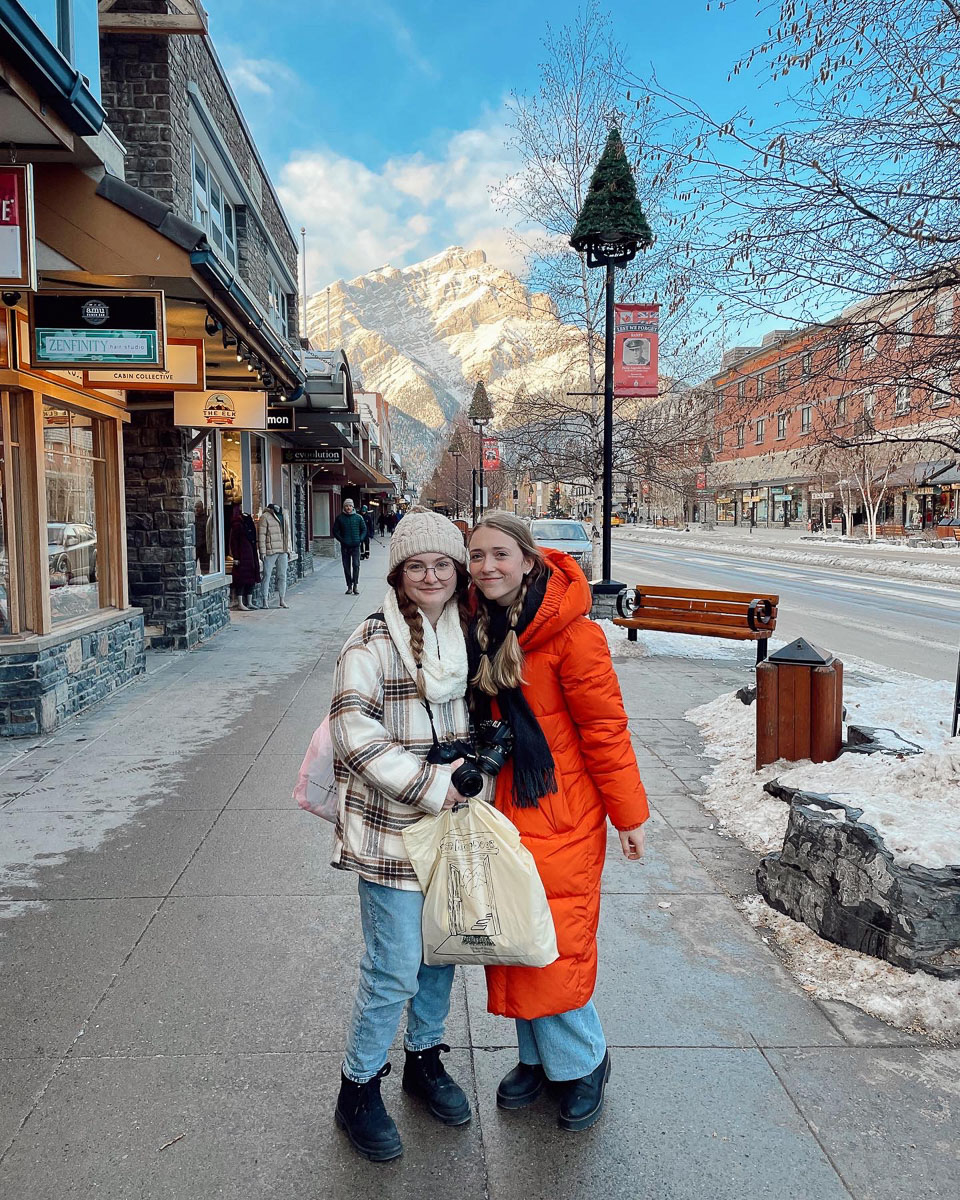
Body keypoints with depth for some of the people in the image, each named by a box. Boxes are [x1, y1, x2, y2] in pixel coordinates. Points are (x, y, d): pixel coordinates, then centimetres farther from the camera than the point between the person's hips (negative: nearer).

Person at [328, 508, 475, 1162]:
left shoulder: (466, 637, 6)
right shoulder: (372, 643, -14)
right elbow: (356, 733, -19)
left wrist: (473, 762, 0)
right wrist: (430, 785, -19)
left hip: (451, 826, 6)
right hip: (391, 833, -6)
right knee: (394, 969, 0)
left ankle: (425, 1057, 42)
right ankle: (358, 1089, 24)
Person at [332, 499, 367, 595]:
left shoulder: (358, 517, 4)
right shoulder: (340, 518, 3)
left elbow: (364, 529, 11)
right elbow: (335, 531, 9)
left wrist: (360, 540, -2)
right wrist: (341, 540, -3)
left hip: (356, 545, -1)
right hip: (345, 546, 1)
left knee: (356, 565, -10)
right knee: (346, 567, 5)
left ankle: (355, 586, -6)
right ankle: (349, 586, 14)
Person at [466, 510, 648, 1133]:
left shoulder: (570, 633, -17)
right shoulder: (480, 630, 3)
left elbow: (605, 726, -14)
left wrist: (629, 813, -10)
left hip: (561, 815, -6)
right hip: (505, 810, 6)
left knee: (556, 945, 1)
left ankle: (584, 1062, 27)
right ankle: (537, 1056, 36)